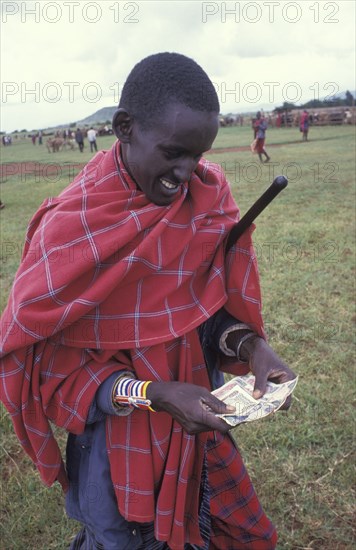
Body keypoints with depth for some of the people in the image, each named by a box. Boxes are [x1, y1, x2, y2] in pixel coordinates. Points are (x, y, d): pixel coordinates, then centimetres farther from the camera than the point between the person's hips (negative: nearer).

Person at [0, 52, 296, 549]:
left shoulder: (209, 193, -8)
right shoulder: (71, 226, -22)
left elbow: (218, 299, 4)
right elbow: (41, 357, -16)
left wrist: (251, 346, -17)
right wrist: (155, 395, -26)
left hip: (200, 416, 5)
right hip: (121, 440, -4)